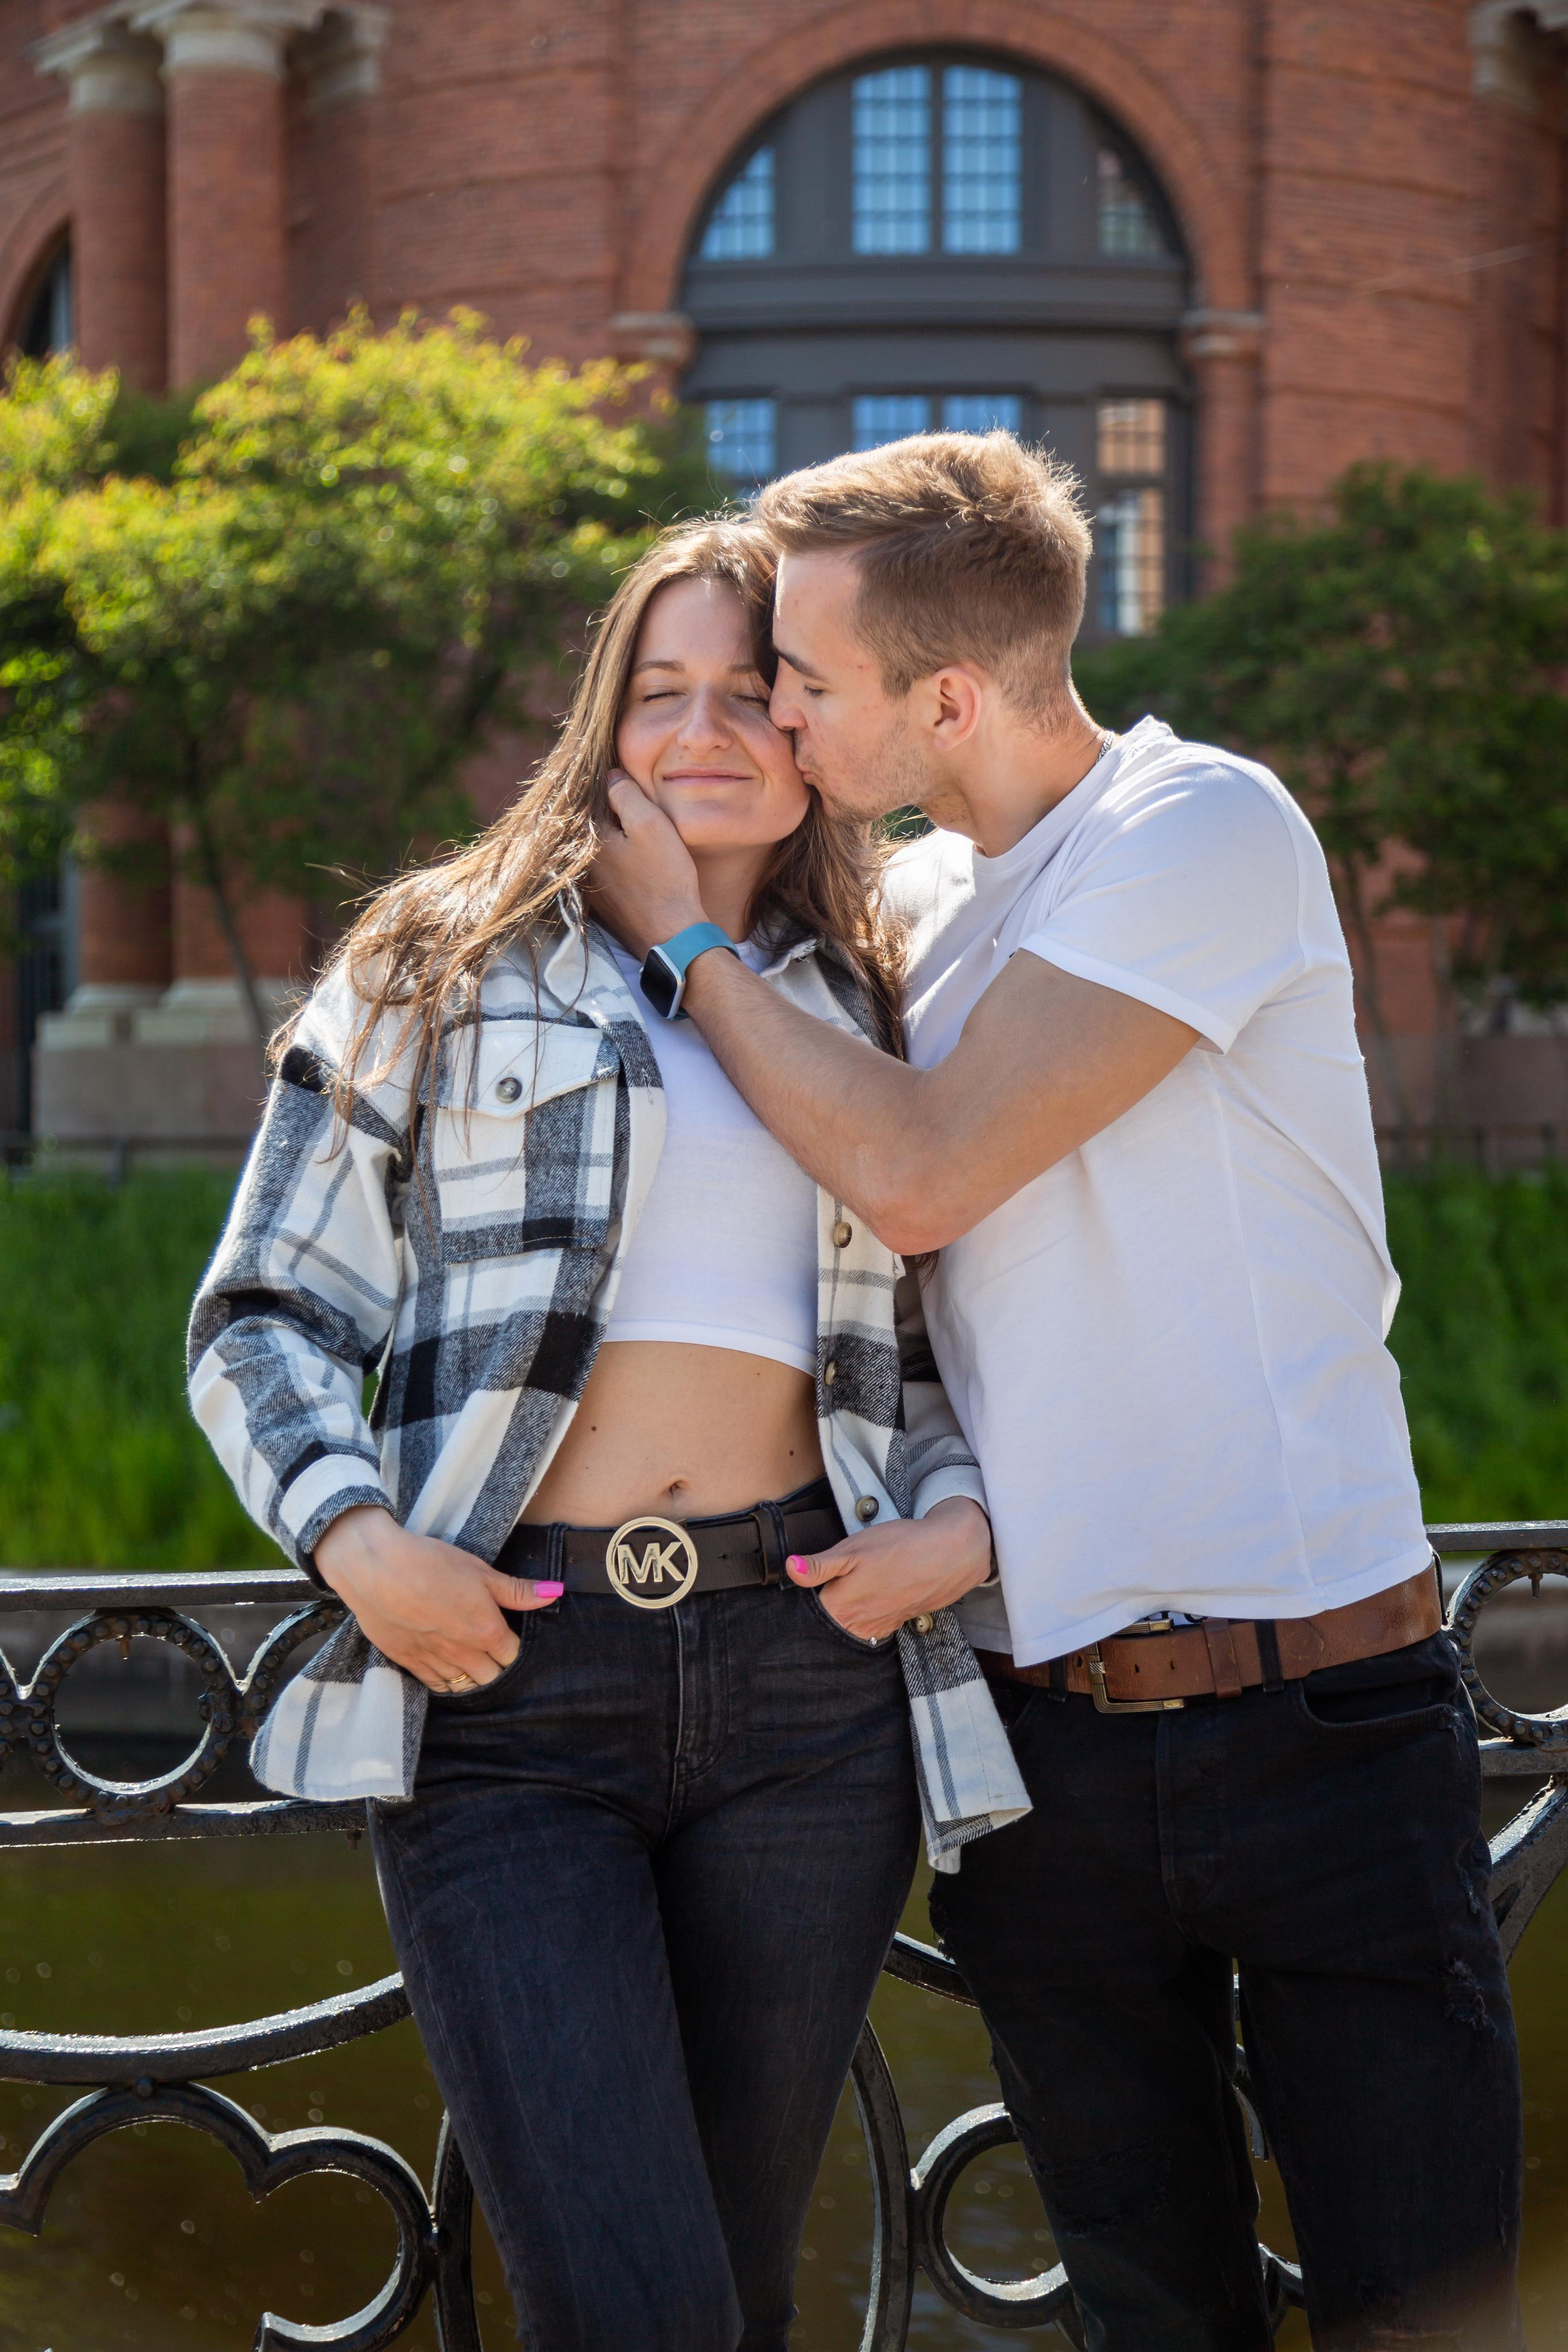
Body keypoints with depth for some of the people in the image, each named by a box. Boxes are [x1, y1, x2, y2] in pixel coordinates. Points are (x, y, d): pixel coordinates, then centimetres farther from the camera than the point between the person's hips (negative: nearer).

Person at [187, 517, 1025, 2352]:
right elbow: (265, 1318, 7)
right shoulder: (447, 968, 9)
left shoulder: (876, 1019, 17)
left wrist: (961, 1516, 4)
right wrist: (353, 1534, -10)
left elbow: (929, 1351, 25)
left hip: (803, 1674, 3)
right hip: (506, 1673, -3)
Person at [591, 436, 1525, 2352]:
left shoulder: (1207, 829, -8)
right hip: (1036, 1738, 5)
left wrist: (683, 936, -4)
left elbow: (917, 1175, -15)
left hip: (1319, 1710, -5)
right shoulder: (904, 904, 12)